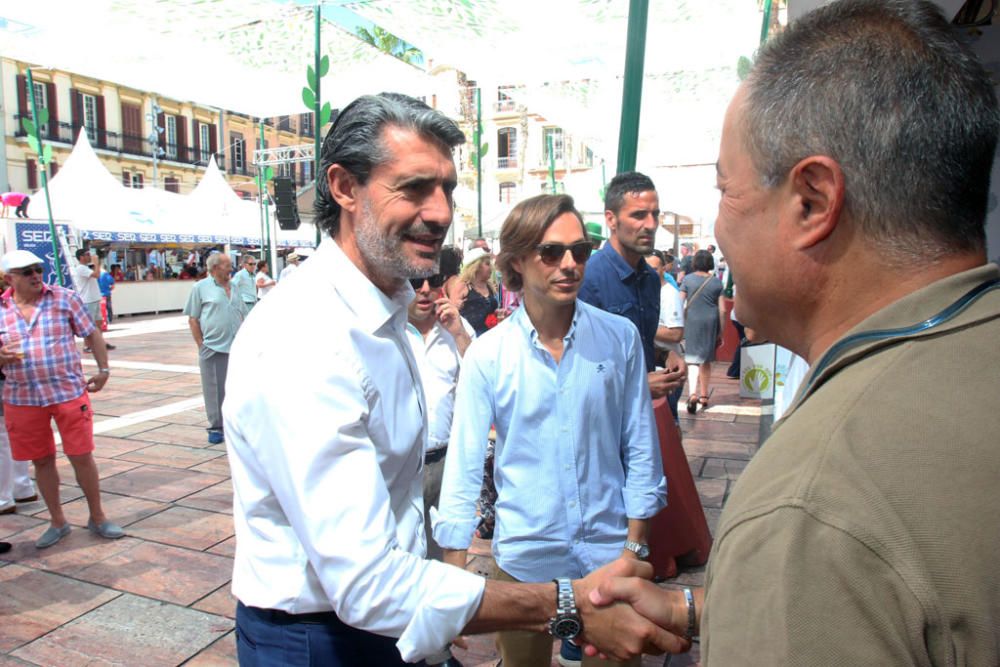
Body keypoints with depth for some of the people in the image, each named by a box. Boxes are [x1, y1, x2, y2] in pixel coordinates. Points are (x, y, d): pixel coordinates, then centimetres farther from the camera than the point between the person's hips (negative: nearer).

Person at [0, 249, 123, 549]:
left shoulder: (65, 298, -1)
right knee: (42, 461, 12)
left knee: (81, 456, 2)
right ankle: (57, 521, 29)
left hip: (70, 392, -2)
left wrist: (103, 369, 1)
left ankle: (97, 517, 19)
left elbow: (92, 333, 5)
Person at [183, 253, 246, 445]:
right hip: (213, 348, -5)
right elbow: (193, 319, -2)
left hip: (236, 348, 5)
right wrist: (201, 344, -6)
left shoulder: (233, 287, 13)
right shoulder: (201, 287, -1)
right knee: (214, 389, 2)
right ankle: (216, 428, 13)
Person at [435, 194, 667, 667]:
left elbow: (641, 449, 0)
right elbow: (464, 466, -6)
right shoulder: (486, 354, -9)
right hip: (525, 557, 0)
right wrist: (454, 571, -6)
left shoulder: (620, 337, -6)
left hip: (608, 550, 1)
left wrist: (634, 546, -1)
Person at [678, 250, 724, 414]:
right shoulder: (717, 282, 2)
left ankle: (693, 394, -23)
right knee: (706, 360, 15)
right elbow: (722, 310, 2)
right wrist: (721, 333, 10)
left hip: (692, 321, -2)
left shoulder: (687, 279, -2)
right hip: (711, 322, 2)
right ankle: (704, 396, 24)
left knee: (692, 358, -2)